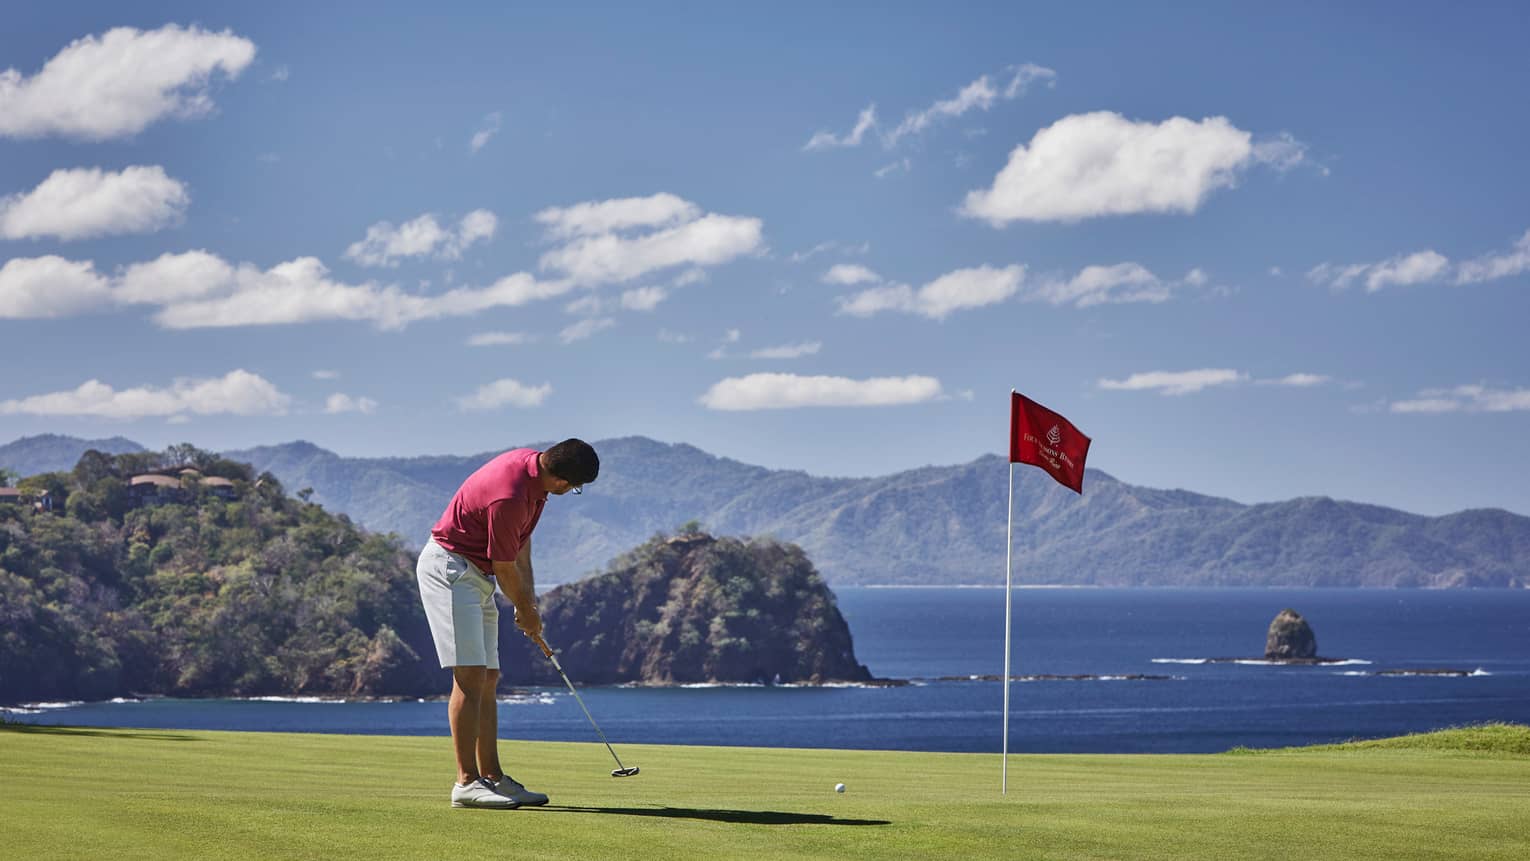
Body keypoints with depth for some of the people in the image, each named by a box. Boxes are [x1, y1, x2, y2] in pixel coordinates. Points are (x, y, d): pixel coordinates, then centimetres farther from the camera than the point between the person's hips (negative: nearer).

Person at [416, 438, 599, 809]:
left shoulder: (534, 464, 0)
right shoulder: (509, 497, -29)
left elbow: (520, 540, 14)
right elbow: (504, 568, -16)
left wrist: (528, 595, 9)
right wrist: (526, 611, 1)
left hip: (477, 572, 10)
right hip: (448, 567, -10)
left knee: (488, 679, 8)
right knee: (470, 676, -16)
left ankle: (492, 777, 10)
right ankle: (467, 782, -17)